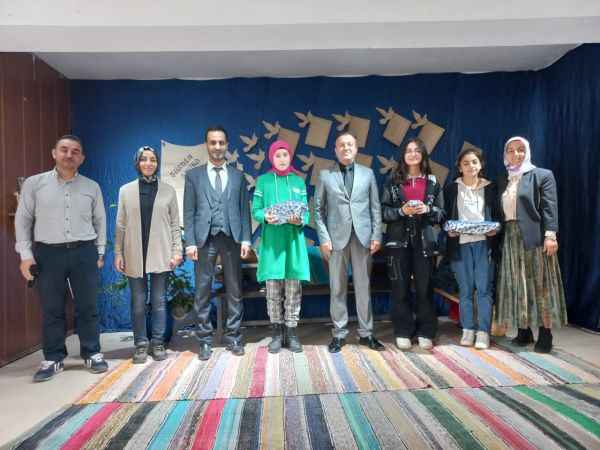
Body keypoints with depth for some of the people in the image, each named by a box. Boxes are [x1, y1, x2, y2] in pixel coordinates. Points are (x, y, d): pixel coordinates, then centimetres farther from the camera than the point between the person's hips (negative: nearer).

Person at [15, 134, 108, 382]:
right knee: (51, 309, 6)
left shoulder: (92, 187, 6)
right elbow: (23, 220, 5)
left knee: (87, 307, 6)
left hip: (84, 252, 1)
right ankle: (53, 359, 19)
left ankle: (92, 354, 18)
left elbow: (100, 221, 12)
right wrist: (25, 254, -1)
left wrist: (99, 253, 8)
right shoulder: (34, 183, 3)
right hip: (48, 253, -1)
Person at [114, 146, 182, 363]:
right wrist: (118, 253, 1)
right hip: (135, 255, 1)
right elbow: (120, 225, 6)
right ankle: (141, 345, 16)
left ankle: (158, 343, 16)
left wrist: (177, 250, -3)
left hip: (161, 254, 0)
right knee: (138, 302, 6)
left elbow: (175, 224, 5)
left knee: (159, 301, 6)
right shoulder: (126, 190, 7)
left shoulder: (168, 190, 5)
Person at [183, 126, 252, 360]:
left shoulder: (238, 176, 13)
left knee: (234, 290, 5)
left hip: (231, 238, 1)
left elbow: (244, 209, 9)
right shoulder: (193, 175, 9)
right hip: (205, 238, -1)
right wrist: (190, 242, -5)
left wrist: (245, 239, -1)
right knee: (203, 291, 3)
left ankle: (233, 337, 15)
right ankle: (205, 340, 13)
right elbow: (188, 212, 4)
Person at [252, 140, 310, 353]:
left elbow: (306, 212, 8)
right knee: (273, 289, 1)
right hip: (271, 240, -1)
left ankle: (291, 331, 12)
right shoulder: (263, 180, 7)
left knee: (293, 288, 1)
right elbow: (255, 210, 4)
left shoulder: (298, 181, 12)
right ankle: (277, 331, 14)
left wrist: (300, 220, -14)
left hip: (294, 239, 1)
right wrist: (265, 217, -17)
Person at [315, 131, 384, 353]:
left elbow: (375, 208, 9)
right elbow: (319, 209, 3)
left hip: (363, 237, 1)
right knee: (338, 288, 4)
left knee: (363, 286, 6)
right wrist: (324, 238, -6)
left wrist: (376, 236, 1)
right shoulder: (325, 175, 6)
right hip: (337, 237, -1)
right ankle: (339, 333, 16)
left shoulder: (367, 173, 11)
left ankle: (366, 333, 17)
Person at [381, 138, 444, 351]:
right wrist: (401, 211, -15)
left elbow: (441, 212, 9)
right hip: (399, 240, -1)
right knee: (400, 288, 2)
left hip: (424, 240, 1)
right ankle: (403, 333, 13)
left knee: (424, 287, 2)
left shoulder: (432, 182, 9)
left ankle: (425, 332, 15)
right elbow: (384, 211, 2)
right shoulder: (393, 181, 5)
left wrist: (427, 209, -10)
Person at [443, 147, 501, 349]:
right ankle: (468, 330, 14)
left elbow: (497, 215, 11)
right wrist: (449, 230, -10)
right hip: (460, 243, 0)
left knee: (484, 288, -4)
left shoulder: (490, 187, 11)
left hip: (484, 243, 0)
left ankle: (483, 332, 4)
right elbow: (446, 216, 8)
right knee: (465, 289, 5)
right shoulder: (451, 188, 9)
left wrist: (495, 230, -8)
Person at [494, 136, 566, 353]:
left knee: (540, 285, -1)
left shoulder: (543, 175, 2)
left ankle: (545, 333, 6)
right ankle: (523, 331, 15)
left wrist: (550, 235, -17)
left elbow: (550, 207, -7)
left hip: (535, 237, -5)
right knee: (517, 286, 6)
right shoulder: (503, 180, 16)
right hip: (510, 238, 5)